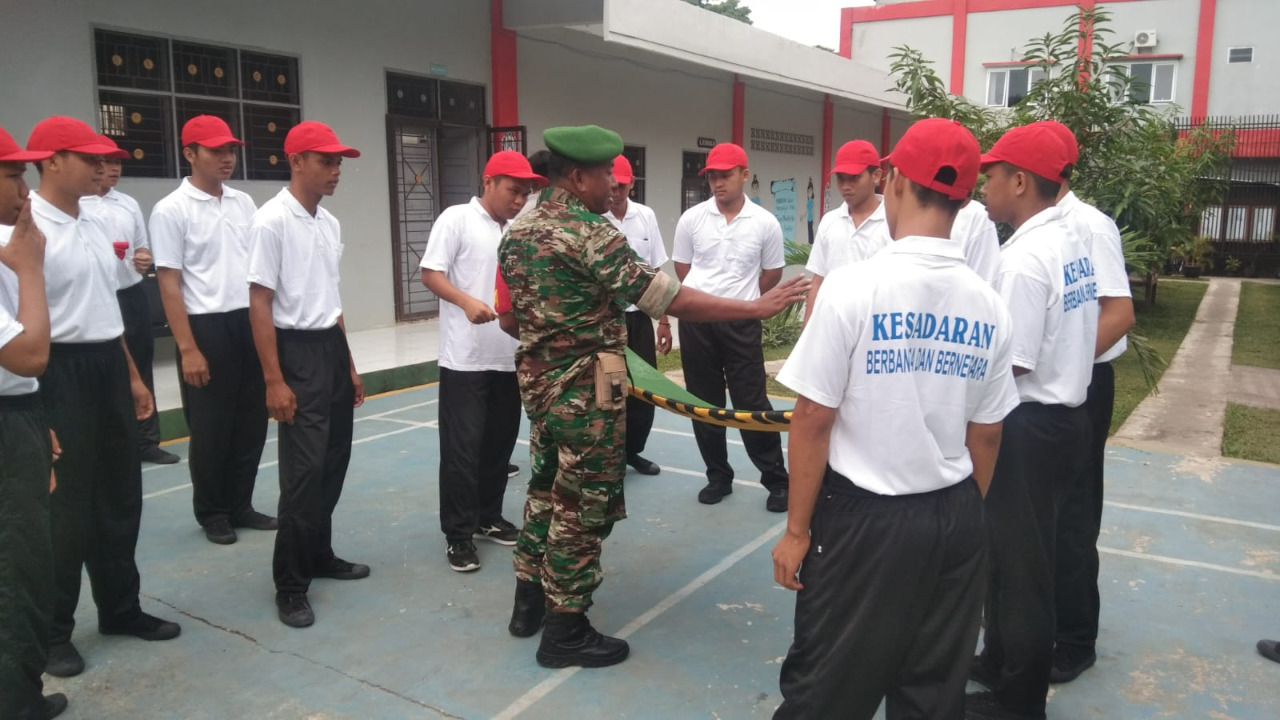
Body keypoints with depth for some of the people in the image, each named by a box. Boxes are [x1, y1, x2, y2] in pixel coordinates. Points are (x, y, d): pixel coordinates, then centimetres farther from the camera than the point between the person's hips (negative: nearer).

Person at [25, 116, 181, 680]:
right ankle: (52, 631, 21)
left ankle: (120, 608, 32)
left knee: (119, 495, 16)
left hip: (108, 369, 8)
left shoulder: (95, 226, 12)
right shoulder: (28, 229, -15)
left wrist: (132, 376, 20)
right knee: (66, 506, 3)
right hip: (61, 374, -8)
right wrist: (34, 407, -21)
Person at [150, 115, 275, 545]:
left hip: (250, 322, 6)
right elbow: (169, 285, -11)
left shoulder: (244, 202, 9)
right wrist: (188, 349, -15)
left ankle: (240, 506, 26)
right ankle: (211, 513, 21)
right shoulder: (171, 210, -9)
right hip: (207, 326, -6)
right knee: (211, 428, 5)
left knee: (251, 422, 11)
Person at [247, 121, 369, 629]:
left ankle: (319, 556, 31)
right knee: (304, 470, -5)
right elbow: (259, 304, -15)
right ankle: (290, 584, 8)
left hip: (332, 347, 8)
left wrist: (350, 364, 17)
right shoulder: (272, 221, -13)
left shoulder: (330, 224, 10)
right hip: (297, 351, -8)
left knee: (333, 462, 14)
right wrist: (274, 381, -18)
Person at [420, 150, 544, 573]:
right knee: (462, 448, -2)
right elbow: (430, 273, -9)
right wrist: (467, 302, -24)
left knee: (500, 443, 14)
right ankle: (458, 534, 9)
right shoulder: (457, 219, -4)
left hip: (509, 356, 6)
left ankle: (488, 518, 29)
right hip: (465, 358, -6)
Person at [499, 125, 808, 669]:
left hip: (537, 380, 9)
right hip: (585, 390, -9)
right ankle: (564, 633, 16)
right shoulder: (589, 233, -19)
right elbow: (669, 299, -23)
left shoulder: (517, 231, 7)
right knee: (582, 505, 3)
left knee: (547, 488, 21)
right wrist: (758, 307, -20)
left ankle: (530, 603, 35)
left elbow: (510, 318, 14)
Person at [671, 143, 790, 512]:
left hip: (742, 323, -2)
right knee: (705, 403, 9)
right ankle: (718, 476, 22)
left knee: (752, 402, -1)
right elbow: (682, 270, 11)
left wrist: (740, 299, 10)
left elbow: (772, 274, 9)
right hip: (696, 321, 2)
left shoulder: (765, 223, -2)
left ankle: (777, 480, 10)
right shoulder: (691, 219, 1)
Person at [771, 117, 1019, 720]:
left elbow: (813, 421, -14)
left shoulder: (855, 286, -15)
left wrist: (797, 528, -4)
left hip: (863, 517, -5)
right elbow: (986, 436, 5)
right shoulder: (988, 305, -1)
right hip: (955, 519, 5)